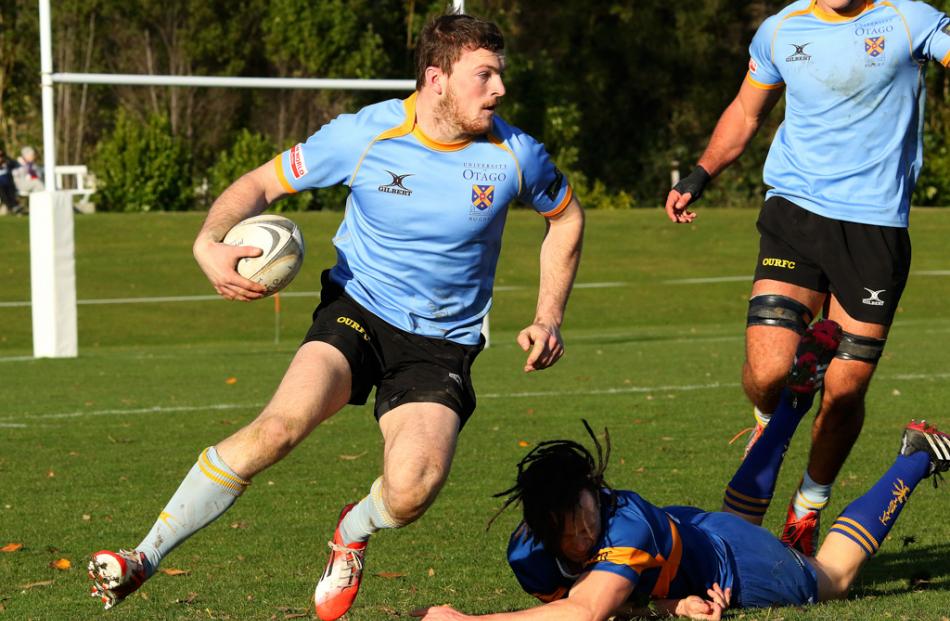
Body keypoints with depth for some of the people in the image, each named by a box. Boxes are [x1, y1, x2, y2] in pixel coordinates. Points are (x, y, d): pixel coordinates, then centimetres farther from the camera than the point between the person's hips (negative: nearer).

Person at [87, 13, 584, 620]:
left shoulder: (514, 154, -7)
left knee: (411, 489, -25)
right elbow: (261, 183, 0)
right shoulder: (363, 136, -11)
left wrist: (549, 319, 7)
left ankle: (353, 532, 14)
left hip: (444, 343, 1)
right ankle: (145, 558, -20)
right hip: (356, 310, -1)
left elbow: (567, 216, 14)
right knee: (284, 422, -29)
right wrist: (210, 242, -20)